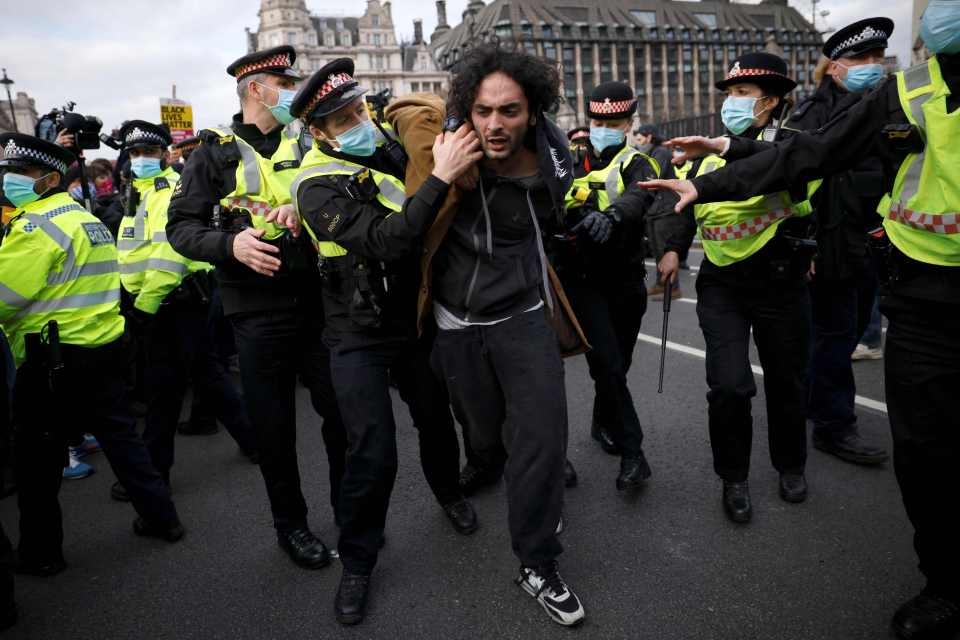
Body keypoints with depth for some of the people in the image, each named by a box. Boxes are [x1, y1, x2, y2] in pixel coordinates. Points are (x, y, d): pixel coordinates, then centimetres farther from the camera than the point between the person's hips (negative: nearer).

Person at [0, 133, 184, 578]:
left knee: (38, 458, 6)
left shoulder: (36, 224, -13)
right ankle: (161, 516, 23)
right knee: (119, 434, 16)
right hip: (105, 346, 9)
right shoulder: (85, 217, 16)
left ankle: (40, 552, 19)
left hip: (55, 360, -8)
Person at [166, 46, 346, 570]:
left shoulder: (306, 143, 10)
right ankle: (289, 522, 29)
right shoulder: (215, 153, 1)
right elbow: (181, 226, -2)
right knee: (274, 425, 8)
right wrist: (229, 243, -20)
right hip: (258, 310, -3)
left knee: (341, 409, 10)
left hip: (319, 300, 3)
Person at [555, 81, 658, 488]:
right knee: (608, 366, -10)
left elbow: (638, 197, -22)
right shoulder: (571, 162, 6)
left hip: (626, 281, 1)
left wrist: (610, 216, -45)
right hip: (582, 279, -1)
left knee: (617, 363, 15)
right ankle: (631, 452, 1)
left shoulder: (637, 165, 1)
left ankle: (603, 424, 40)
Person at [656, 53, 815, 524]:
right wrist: (674, 248, 12)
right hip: (721, 286, 2)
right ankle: (733, 478, 10)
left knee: (786, 381, 12)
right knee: (729, 385, -12)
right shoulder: (711, 154, 10)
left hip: (781, 285, -1)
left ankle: (790, 465, 38)